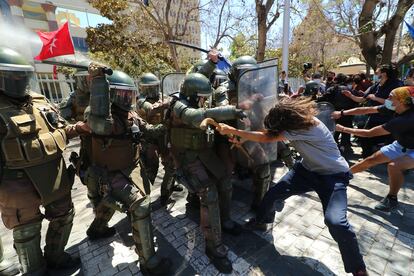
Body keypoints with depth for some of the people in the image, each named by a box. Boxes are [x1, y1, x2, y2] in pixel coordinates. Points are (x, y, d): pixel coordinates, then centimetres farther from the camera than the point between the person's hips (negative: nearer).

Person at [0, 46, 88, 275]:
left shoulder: (41, 102, 7)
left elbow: (59, 131, 14)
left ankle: (55, 256, 45)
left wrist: (75, 129, -5)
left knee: (64, 217, 20)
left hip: (55, 175, 6)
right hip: (20, 183, -5)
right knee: (27, 232, 13)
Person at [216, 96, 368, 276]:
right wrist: (243, 138, -16)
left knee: (335, 221, -25)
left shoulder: (309, 127, -35)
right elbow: (270, 132, -2)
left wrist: (232, 130, -30)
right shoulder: (293, 120, -13)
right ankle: (261, 221, 28)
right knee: (273, 194, -1)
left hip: (333, 175, -6)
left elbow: (266, 138, -35)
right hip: (308, 169, 7)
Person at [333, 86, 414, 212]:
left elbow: (369, 133, -34)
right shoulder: (395, 108, -19)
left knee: (394, 166, -31)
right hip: (401, 144, 7)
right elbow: (366, 110, -12)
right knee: (372, 159, 7)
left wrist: (343, 129, -26)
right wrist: (342, 113, -19)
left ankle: (392, 199, -9)